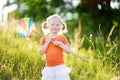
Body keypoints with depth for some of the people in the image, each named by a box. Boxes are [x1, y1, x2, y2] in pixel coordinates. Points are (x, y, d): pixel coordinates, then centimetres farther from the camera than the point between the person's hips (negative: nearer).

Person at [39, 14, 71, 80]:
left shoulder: (62, 38, 2)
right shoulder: (45, 38, 6)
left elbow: (68, 51, -3)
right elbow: (41, 52, -2)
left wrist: (60, 44, -14)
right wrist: (47, 42, -10)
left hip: (60, 67, -2)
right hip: (49, 68, 2)